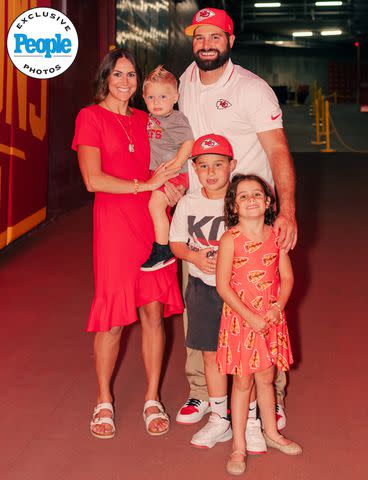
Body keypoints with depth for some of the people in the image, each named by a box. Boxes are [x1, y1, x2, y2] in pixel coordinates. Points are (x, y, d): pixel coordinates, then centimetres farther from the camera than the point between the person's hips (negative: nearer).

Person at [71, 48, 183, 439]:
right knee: (114, 318, -1)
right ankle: (104, 402, 17)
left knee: (153, 312, 5)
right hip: (114, 222, -5)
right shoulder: (91, 117, -1)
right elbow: (93, 180, -11)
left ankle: (152, 399, 18)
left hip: (153, 222, 5)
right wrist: (144, 184, -13)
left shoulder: (145, 120, 16)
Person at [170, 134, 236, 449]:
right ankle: (219, 420, 24)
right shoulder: (188, 203, 1)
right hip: (203, 286, 3)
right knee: (211, 354, 10)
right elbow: (176, 242, 8)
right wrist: (195, 257, -11)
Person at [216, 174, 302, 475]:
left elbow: (287, 276, 4)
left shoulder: (276, 235, 0)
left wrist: (278, 307, -12)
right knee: (243, 382, 5)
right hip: (240, 319, -3)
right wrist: (251, 317, -17)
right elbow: (223, 285, -15)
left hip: (271, 319, 4)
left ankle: (271, 433, 38)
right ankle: (239, 447, 18)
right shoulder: (230, 239, -13)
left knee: (266, 378, 17)